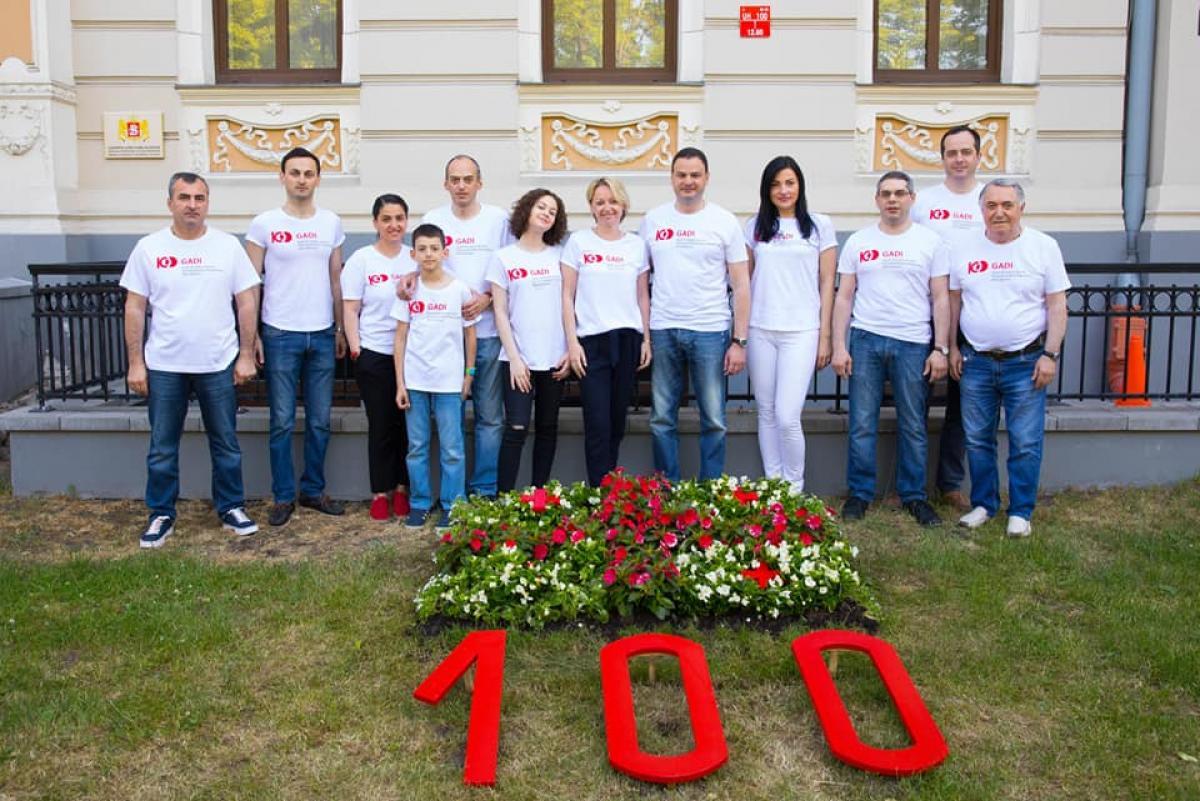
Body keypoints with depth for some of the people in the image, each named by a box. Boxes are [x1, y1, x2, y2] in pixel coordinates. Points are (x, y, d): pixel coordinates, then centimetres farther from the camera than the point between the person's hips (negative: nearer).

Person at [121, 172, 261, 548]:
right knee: (162, 448, 9)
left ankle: (231, 508, 23)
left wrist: (246, 356, -3)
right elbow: (135, 308, 2)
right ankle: (161, 515, 23)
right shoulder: (148, 248, 0)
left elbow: (247, 302, 1)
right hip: (164, 366, 0)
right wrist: (135, 363, -2)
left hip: (219, 365, 0)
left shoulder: (228, 245, -1)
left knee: (226, 443, 9)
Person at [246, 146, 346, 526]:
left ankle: (313, 490, 22)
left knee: (320, 421, 9)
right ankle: (283, 496, 14)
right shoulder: (264, 224, -3)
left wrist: (340, 329, 10)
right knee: (282, 422, 3)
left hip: (322, 335, 3)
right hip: (281, 335, -3)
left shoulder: (331, 223, 6)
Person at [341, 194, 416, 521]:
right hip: (374, 355, -2)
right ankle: (380, 492, 15)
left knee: (406, 423, 7)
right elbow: (350, 310, -2)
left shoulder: (417, 258, 5)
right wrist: (355, 348, -7)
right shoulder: (361, 259, -2)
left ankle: (401, 488, 21)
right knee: (381, 425, 3)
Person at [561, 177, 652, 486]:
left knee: (618, 421, 8)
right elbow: (567, 296, 1)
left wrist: (647, 339, 7)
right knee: (598, 424, -7)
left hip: (628, 339, 3)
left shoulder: (637, 245, 10)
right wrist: (572, 342, -6)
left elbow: (643, 296, 13)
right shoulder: (578, 242, 3)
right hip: (591, 341, -3)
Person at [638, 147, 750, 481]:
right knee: (661, 419, 7)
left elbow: (741, 285, 1)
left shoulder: (724, 222, 1)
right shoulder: (653, 220, 7)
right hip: (662, 331, 2)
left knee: (714, 420, 2)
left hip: (710, 332, -2)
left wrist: (739, 341, -6)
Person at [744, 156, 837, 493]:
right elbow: (745, 279, 14)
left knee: (787, 417, -10)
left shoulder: (820, 225, 5)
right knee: (766, 414, 7)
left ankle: (794, 488, 9)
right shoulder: (755, 226, 11)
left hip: (801, 331, -3)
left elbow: (827, 283, 4)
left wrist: (826, 335, -1)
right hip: (760, 330, 3)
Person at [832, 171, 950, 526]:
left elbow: (940, 299, 5)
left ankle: (914, 496, 17)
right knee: (862, 424, 2)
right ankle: (860, 493, 13)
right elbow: (843, 297, 7)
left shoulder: (930, 242, 6)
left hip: (913, 344, 0)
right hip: (866, 340, 1)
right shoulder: (858, 242, 8)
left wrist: (940, 349, -2)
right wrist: (839, 346, -1)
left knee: (913, 426, 6)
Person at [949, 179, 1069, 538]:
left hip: (1025, 363, -2)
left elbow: (1057, 306, -2)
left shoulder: (1044, 247, -1)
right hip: (975, 362, 3)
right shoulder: (965, 249, 5)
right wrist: (952, 348, 7)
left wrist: (1050, 355, -7)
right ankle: (983, 504, 23)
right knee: (977, 440, 9)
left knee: (1025, 443, 0)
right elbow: (953, 301, 11)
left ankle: (1021, 512, 12)